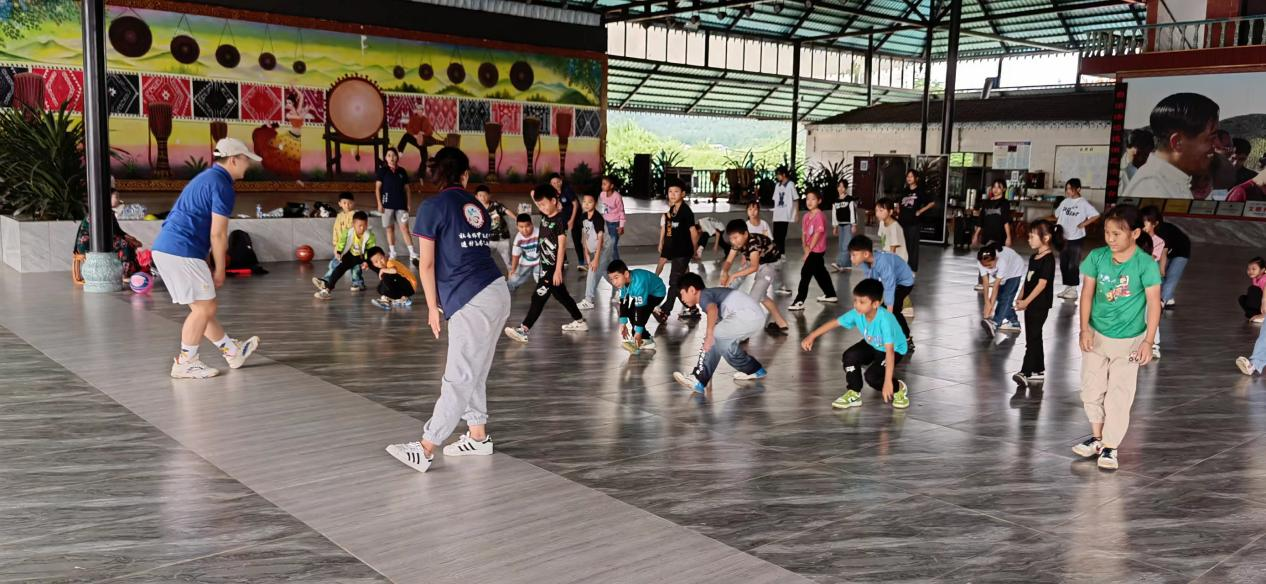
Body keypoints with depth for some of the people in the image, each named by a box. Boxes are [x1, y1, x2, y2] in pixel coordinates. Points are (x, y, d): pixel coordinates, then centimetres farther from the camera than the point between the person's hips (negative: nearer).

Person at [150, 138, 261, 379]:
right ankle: (185, 363, 4)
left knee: (203, 307, 16)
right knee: (205, 308, -2)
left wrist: (209, 266, 25)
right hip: (183, 252, -10)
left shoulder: (205, 178, 21)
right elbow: (218, 235, -13)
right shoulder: (222, 186, -10)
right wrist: (220, 270, -3)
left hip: (164, 248, 10)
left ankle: (233, 350, 27)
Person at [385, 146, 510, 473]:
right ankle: (478, 437, 26)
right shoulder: (477, 207, 14)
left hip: (470, 303, -7)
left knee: (458, 378, -6)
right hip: (497, 291, 7)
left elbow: (426, 264, -5)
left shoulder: (432, 207, -4)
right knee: (474, 372, 18)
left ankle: (424, 451, 1)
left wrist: (432, 308, 4)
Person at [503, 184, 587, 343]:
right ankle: (580, 321, 31)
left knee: (539, 297, -11)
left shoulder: (560, 219, -16)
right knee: (561, 295, 19)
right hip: (545, 264, 9)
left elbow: (562, 245, -20)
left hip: (554, 266, -9)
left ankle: (523, 330, -14)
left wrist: (558, 270, -23)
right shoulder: (545, 215, 6)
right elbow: (534, 194, 18)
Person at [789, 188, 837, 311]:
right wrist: (805, 247, -11)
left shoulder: (819, 215, -17)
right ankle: (831, 295, 33)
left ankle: (799, 301, -12)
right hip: (811, 249, 9)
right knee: (820, 272, 19)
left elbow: (817, 234, -20)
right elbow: (804, 233, 6)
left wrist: (809, 250, -17)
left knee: (805, 273, -12)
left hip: (816, 250, -9)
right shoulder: (806, 216, 7)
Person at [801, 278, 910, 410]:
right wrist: (812, 336, -19)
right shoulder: (857, 313, -24)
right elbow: (835, 323, -12)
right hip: (872, 345, 6)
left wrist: (888, 382, -48)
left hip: (895, 349, -6)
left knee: (872, 376, -26)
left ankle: (899, 389, 5)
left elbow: (889, 351, -43)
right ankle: (854, 394, -1)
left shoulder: (885, 320, -40)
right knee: (849, 356, -21)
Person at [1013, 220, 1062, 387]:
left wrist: (1026, 301, -21)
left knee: (1032, 339, -9)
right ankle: (1039, 372, 22)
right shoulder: (1033, 257, 12)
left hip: (1040, 305, -9)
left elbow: (1042, 283, -20)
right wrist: (1021, 297, 6)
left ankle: (1026, 373, -11)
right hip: (1031, 304, 9)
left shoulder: (1048, 259, -15)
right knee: (1034, 338, 14)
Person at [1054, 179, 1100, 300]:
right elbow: (1057, 214, 21)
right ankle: (1067, 288, 20)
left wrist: (1083, 224, -13)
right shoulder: (1065, 202, 8)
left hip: (1075, 238, -6)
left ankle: (1073, 290, 4)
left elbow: (1096, 215, -15)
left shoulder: (1083, 203, -10)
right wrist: (1058, 224, 7)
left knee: (1073, 265, -3)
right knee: (1063, 264, 10)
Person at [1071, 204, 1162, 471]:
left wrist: (1147, 342, -16)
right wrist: (1085, 329, -9)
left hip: (1128, 341, -3)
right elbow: (1087, 293, -3)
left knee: (1119, 396, 2)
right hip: (1096, 336, 4)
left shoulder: (1145, 264, -17)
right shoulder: (1097, 257, -8)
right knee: (1092, 390, 13)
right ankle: (1097, 437, 30)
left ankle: (1110, 447, 14)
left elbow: (1154, 304, -14)